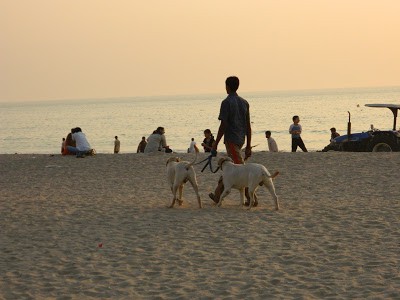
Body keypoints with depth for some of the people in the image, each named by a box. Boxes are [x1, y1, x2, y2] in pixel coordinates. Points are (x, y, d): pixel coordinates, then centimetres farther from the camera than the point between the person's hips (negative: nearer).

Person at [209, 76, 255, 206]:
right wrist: (248, 146, 13)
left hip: (231, 139, -8)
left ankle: (252, 199, -11)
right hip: (241, 139, 8)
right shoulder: (244, 102, 10)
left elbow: (223, 125, -14)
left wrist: (216, 143, -7)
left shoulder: (226, 102, -11)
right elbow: (248, 126, 10)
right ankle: (218, 195, 26)